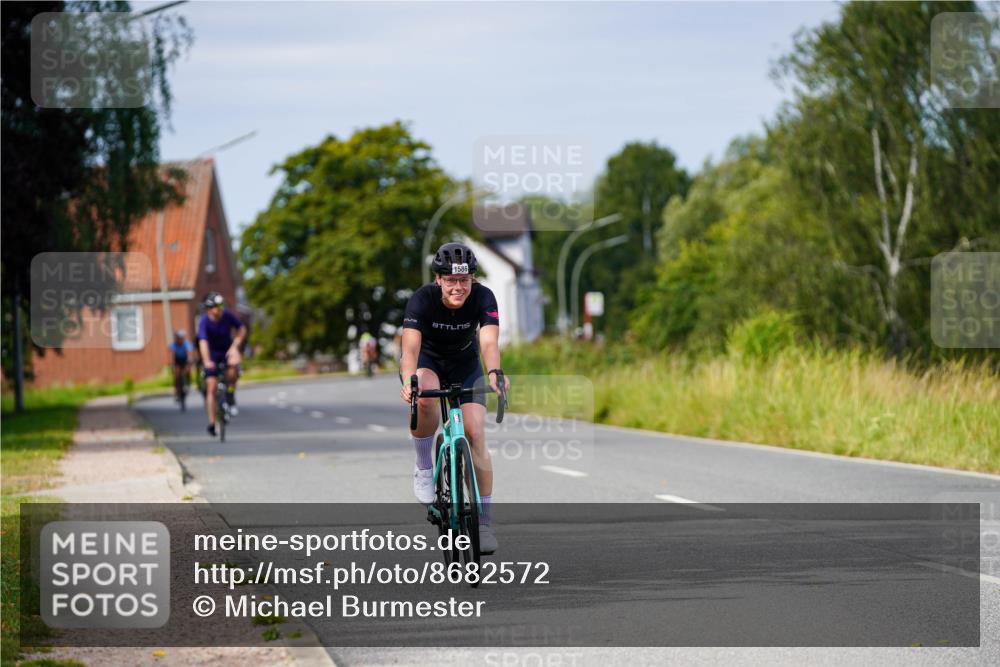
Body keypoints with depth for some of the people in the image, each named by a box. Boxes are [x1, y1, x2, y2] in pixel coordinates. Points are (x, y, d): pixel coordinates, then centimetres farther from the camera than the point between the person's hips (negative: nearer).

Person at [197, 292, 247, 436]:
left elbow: (242, 329, -2)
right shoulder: (204, 321, -23)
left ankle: (230, 399, -12)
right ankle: (212, 423, -2)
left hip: (227, 350, 1)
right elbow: (203, 342, -36)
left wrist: (235, 346, -17)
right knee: (211, 387, -8)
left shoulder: (228, 316, -15)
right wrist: (206, 361, -50)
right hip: (212, 354, -1)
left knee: (233, 365, -33)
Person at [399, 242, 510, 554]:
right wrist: (409, 380, -61)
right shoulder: (423, 299, -30)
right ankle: (424, 468, -12)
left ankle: (483, 519, -5)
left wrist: (494, 373, -62)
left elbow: (489, 341, -41)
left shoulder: (483, 297, -26)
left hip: (465, 364, 2)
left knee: (475, 434, -14)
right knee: (425, 397, -37)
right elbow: (410, 347, -41)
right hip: (427, 361, -1)